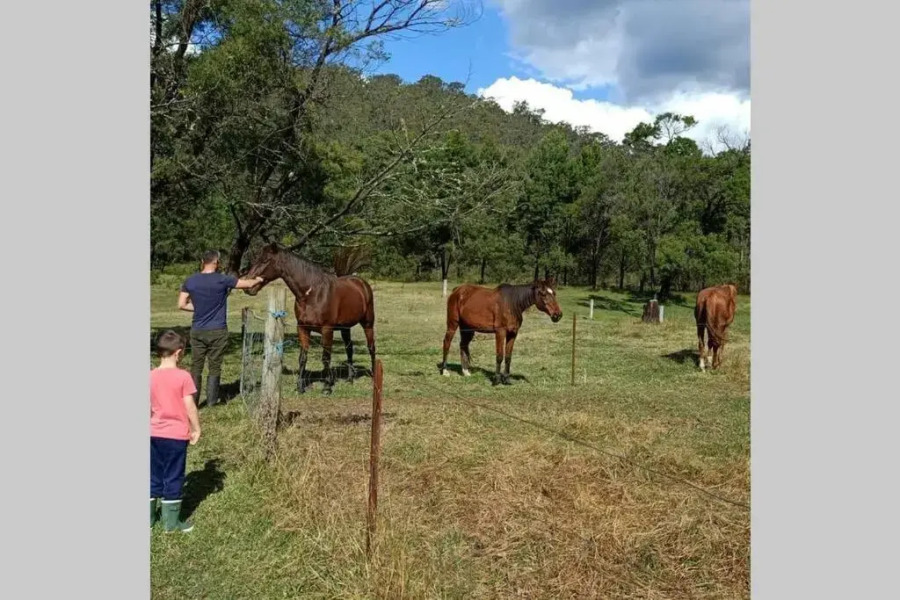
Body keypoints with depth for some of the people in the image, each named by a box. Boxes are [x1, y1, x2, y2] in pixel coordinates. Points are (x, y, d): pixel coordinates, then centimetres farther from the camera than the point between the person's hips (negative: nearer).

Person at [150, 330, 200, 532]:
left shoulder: (150, 376, -2)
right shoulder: (183, 376, -14)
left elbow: (148, 407, 3)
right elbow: (190, 407, -14)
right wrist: (196, 429, -2)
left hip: (154, 434, 4)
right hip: (177, 435, -4)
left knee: (154, 476, 16)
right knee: (173, 477, 6)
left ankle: (149, 517, 26)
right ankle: (171, 522, 14)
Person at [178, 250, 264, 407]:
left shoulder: (190, 281, 0)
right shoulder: (223, 280, -10)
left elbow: (181, 304, 2)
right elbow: (248, 284, 1)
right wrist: (258, 280, 22)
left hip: (197, 331, 3)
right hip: (217, 331, -3)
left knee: (196, 367, 10)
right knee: (214, 367, 8)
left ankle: (193, 400, 11)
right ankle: (211, 401, 13)